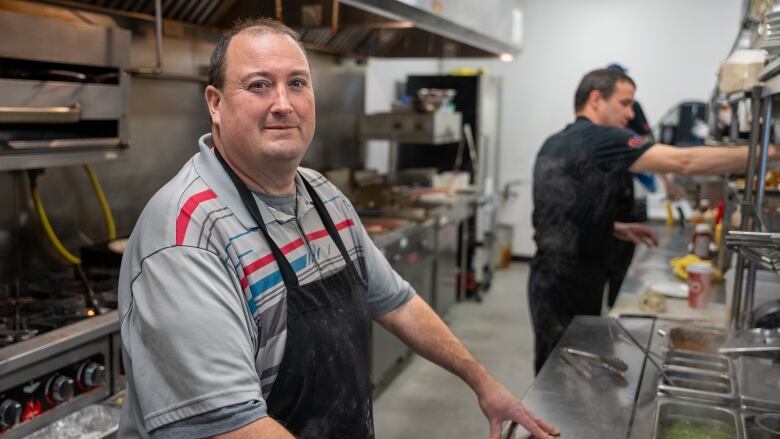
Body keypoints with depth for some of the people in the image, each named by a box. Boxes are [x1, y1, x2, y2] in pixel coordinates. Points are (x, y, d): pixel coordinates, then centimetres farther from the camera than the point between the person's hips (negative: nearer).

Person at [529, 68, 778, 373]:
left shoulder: (554, 144, 13)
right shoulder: (598, 139, -16)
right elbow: (685, 162, -20)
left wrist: (615, 228, 13)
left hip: (550, 278, 9)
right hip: (567, 287, -9)